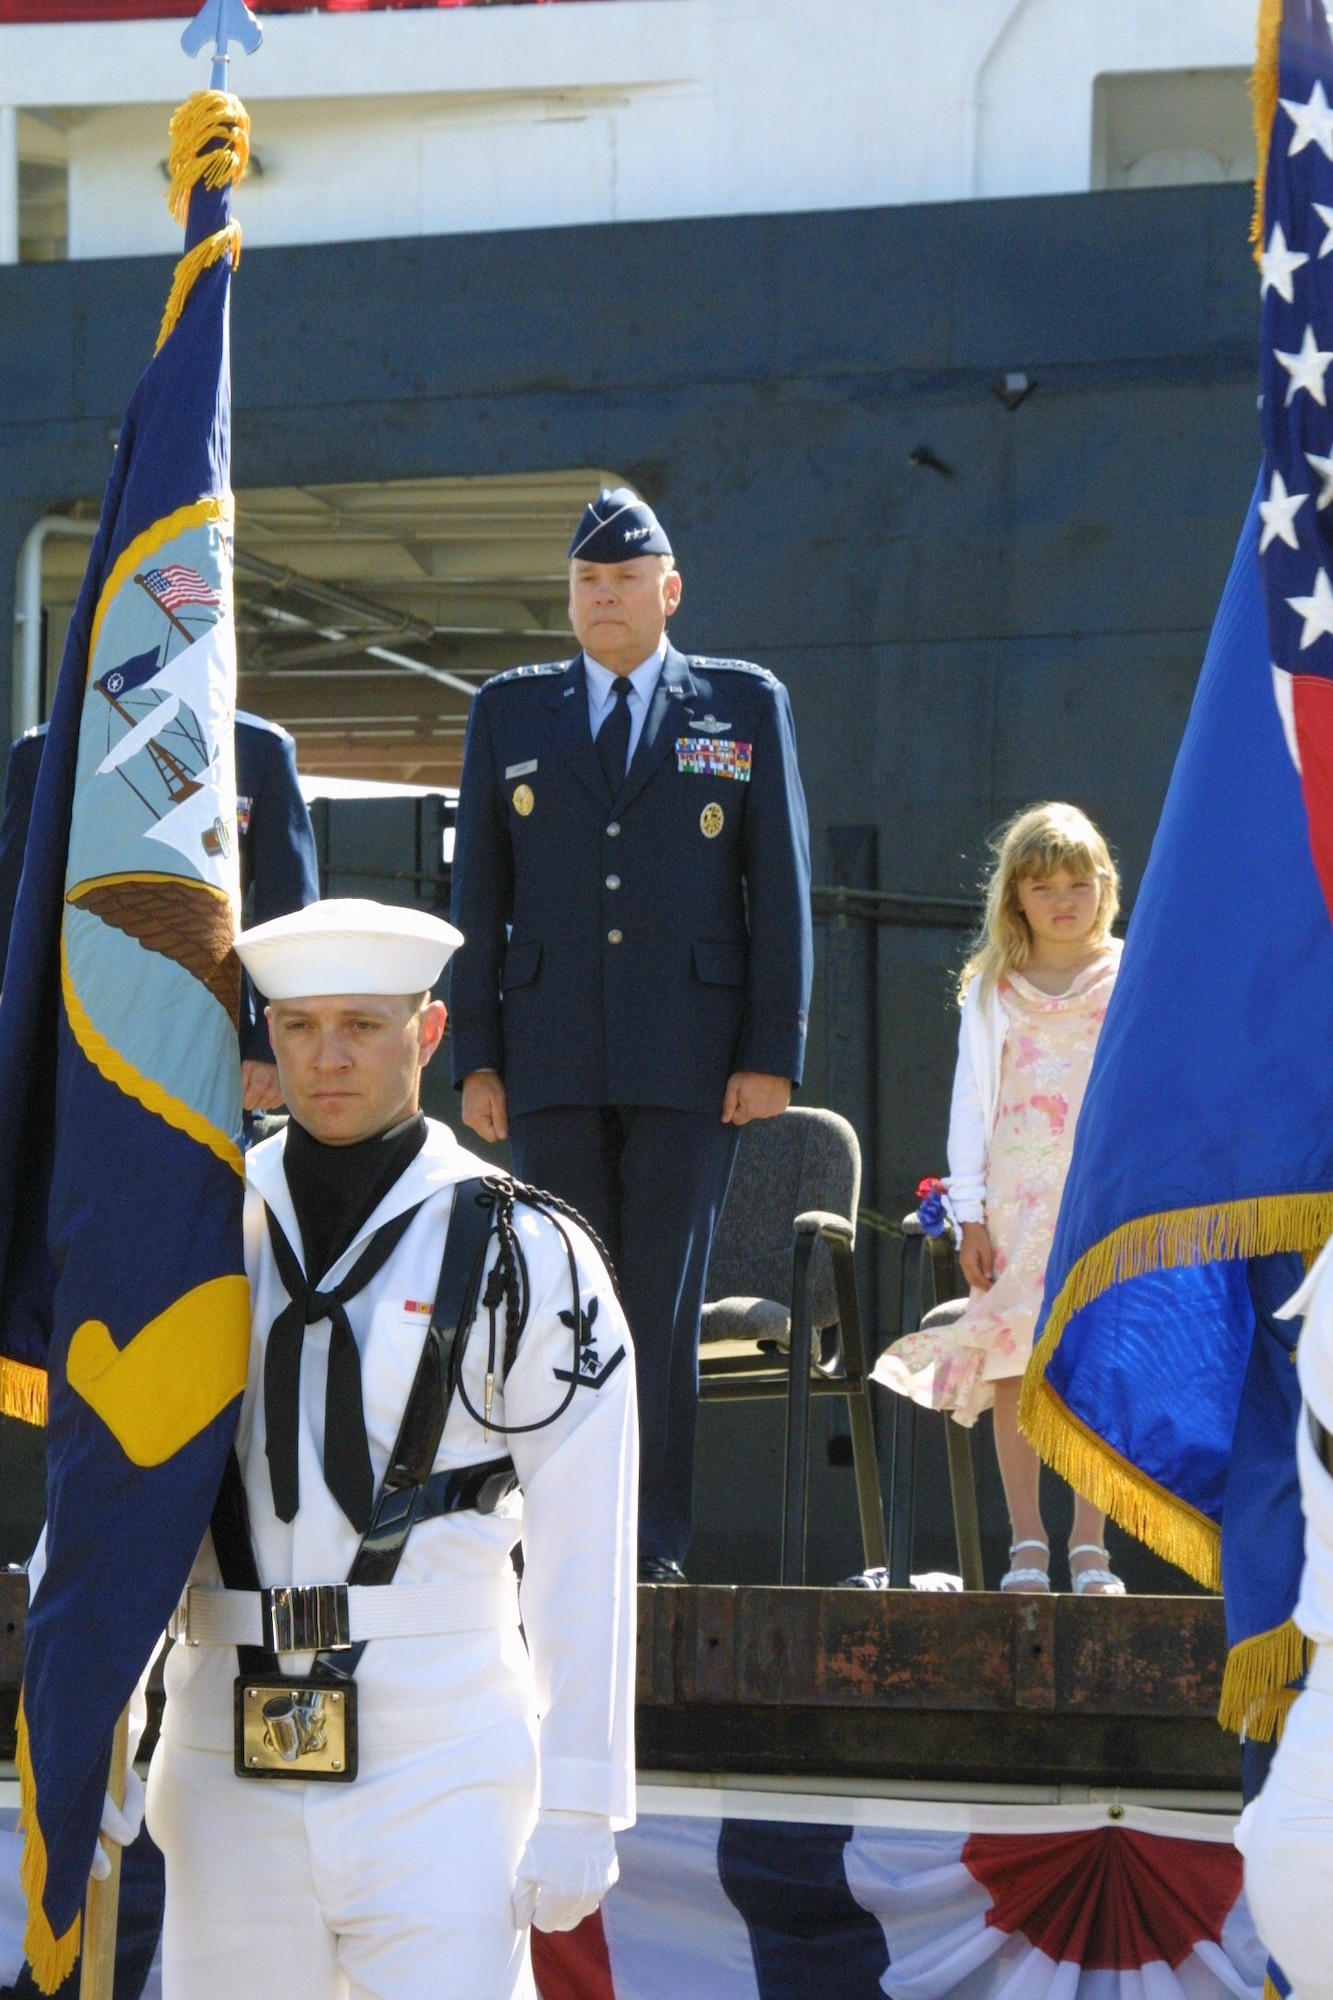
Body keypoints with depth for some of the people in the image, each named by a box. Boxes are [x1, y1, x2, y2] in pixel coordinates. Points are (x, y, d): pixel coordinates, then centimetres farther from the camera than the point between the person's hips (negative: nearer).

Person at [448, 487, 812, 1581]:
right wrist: (476, 1057, 4)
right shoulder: (511, 711, 14)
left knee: (664, 1308, -4)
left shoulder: (746, 704, 9)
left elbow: (781, 886, 5)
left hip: (689, 1062, -2)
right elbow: (478, 893, 12)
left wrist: (773, 1053, -2)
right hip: (552, 1063, 2)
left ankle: (656, 1547, -2)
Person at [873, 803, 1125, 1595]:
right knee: (1014, 1363, -4)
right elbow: (972, 1101, 7)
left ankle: (1090, 1547, 0)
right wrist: (970, 1212, -1)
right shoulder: (993, 989, 9)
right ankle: (1027, 1543, 2)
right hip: (1019, 1198, 1)